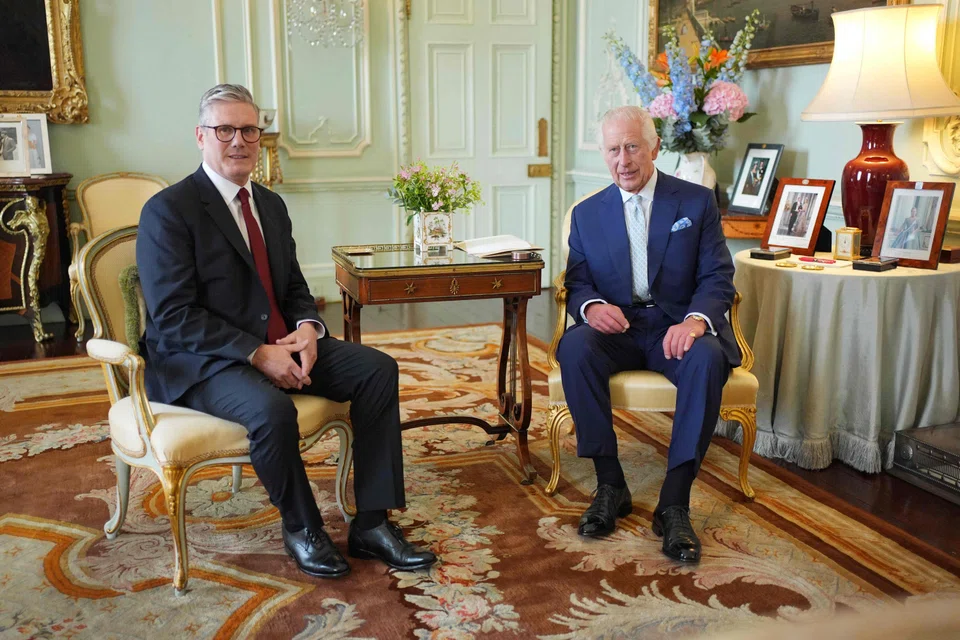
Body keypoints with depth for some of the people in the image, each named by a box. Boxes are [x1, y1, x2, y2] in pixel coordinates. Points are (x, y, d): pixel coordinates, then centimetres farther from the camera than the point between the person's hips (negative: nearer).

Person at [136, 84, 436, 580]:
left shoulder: (270, 204, 14)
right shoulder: (168, 212, -10)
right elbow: (173, 318, -17)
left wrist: (307, 329, -6)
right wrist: (257, 353, -23)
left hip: (279, 345, 8)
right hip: (202, 362, -7)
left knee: (378, 369, -10)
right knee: (271, 409, -36)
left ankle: (372, 524, -8)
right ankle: (301, 528, -7)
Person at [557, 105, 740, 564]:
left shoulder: (697, 202, 5)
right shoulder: (587, 213, 11)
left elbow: (717, 277, -1)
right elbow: (577, 283, 7)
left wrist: (695, 319, -24)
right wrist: (591, 305, -19)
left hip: (677, 325, -1)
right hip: (616, 328, 2)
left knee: (707, 358, -35)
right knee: (574, 347, -32)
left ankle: (674, 502, -28)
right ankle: (610, 484, -21)